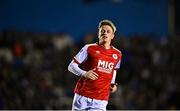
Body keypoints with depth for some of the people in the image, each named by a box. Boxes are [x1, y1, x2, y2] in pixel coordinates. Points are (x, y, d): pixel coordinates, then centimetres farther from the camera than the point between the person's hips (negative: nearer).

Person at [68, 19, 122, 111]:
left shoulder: (117, 54, 10)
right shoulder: (89, 48, -2)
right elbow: (71, 66, -2)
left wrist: (113, 84, 12)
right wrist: (84, 74, -20)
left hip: (101, 100, 2)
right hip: (83, 96, -2)